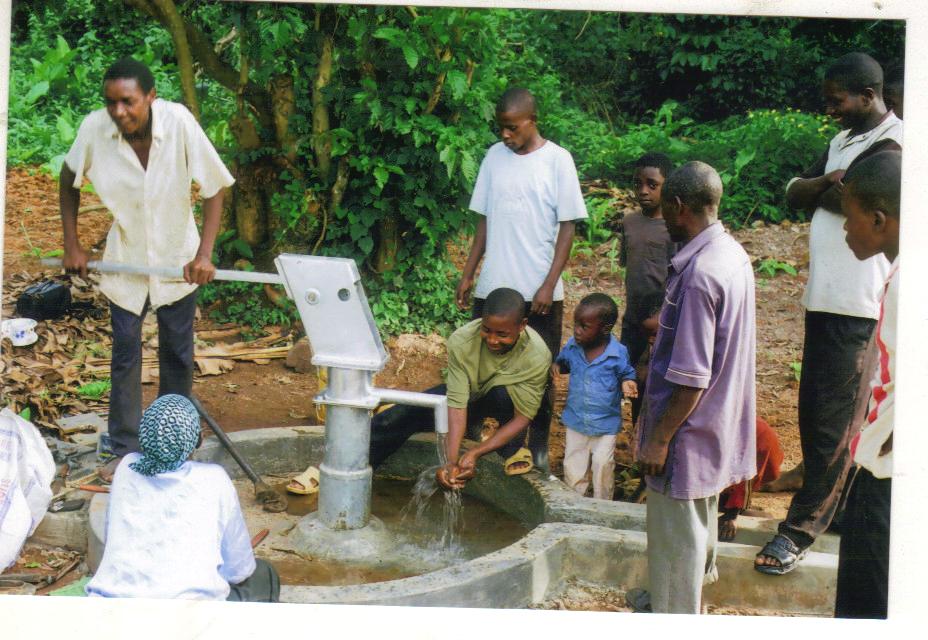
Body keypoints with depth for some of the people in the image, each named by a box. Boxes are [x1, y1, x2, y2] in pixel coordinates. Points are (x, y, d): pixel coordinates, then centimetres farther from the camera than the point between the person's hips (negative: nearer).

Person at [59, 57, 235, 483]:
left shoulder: (179, 122, -26)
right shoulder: (94, 129, -20)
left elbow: (214, 188, -18)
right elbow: (68, 182, -1)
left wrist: (205, 253, -23)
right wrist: (72, 245, -4)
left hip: (176, 256, 0)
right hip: (125, 258, 1)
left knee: (178, 353, 14)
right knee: (125, 355, 6)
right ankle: (125, 451, 20)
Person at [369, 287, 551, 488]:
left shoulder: (538, 356, -33)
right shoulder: (461, 341, -31)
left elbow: (524, 416, -29)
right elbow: (457, 404, -33)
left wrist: (476, 453, -39)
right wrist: (452, 461, -45)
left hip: (504, 403, -1)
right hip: (467, 394, 2)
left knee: (504, 390, -36)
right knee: (403, 415, -15)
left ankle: (513, 448, -10)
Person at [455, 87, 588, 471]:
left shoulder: (557, 160, -5)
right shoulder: (494, 157, 7)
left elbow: (567, 227, -6)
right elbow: (485, 221, 12)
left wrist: (549, 285, -12)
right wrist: (468, 274, 8)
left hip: (539, 292, -3)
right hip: (493, 287, 4)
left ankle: (539, 447, 20)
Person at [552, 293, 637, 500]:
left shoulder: (618, 353, -20)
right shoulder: (572, 347, -11)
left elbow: (626, 373, -3)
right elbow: (563, 361, 9)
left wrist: (627, 383, -25)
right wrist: (556, 366, -13)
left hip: (606, 423, -3)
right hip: (576, 419, 3)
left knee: (603, 464, 6)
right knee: (573, 463, 15)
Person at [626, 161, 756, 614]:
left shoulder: (698, 274, -28)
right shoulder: (734, 254, 2)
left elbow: (691, 378, -26)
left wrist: (659, 438, -18)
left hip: (689, 429, -10)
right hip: (717, 424, 10)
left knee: (676, 534, 5)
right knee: (699, 516, 26)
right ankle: (679, 594, 45)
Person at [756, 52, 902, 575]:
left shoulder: (892, 145, -10)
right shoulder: (845, 141, 18)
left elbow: (852, 202, -24)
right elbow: (794, 193, 9)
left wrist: (820, 190, -6)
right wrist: (829, 184, -9)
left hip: (859, 306, -9)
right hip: (824, 297, 9)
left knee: (834, 419, -5)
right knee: (814, 410, 15)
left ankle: (802, 528, -1)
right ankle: (830, 503, 30)